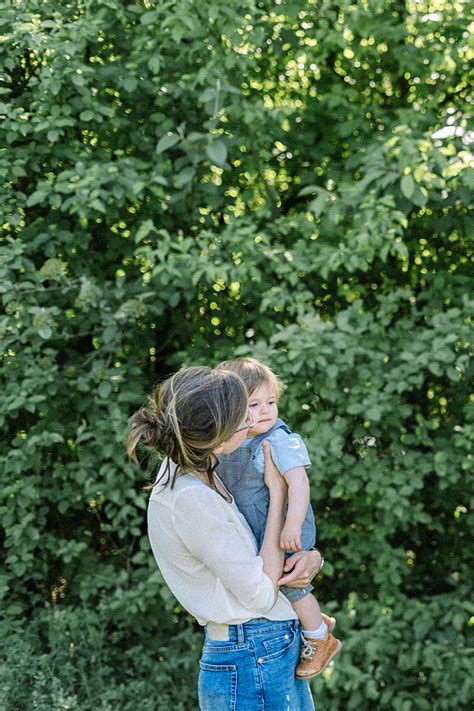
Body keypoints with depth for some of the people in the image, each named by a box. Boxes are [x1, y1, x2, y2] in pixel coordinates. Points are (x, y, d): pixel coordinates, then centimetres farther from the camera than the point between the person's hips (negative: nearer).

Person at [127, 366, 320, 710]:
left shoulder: (199, 472, 1)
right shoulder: (189, 499, -24)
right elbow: (260, 594, -18)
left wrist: (312, 558, -7)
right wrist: (278, 492, -14)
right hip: (251, 668, -8)